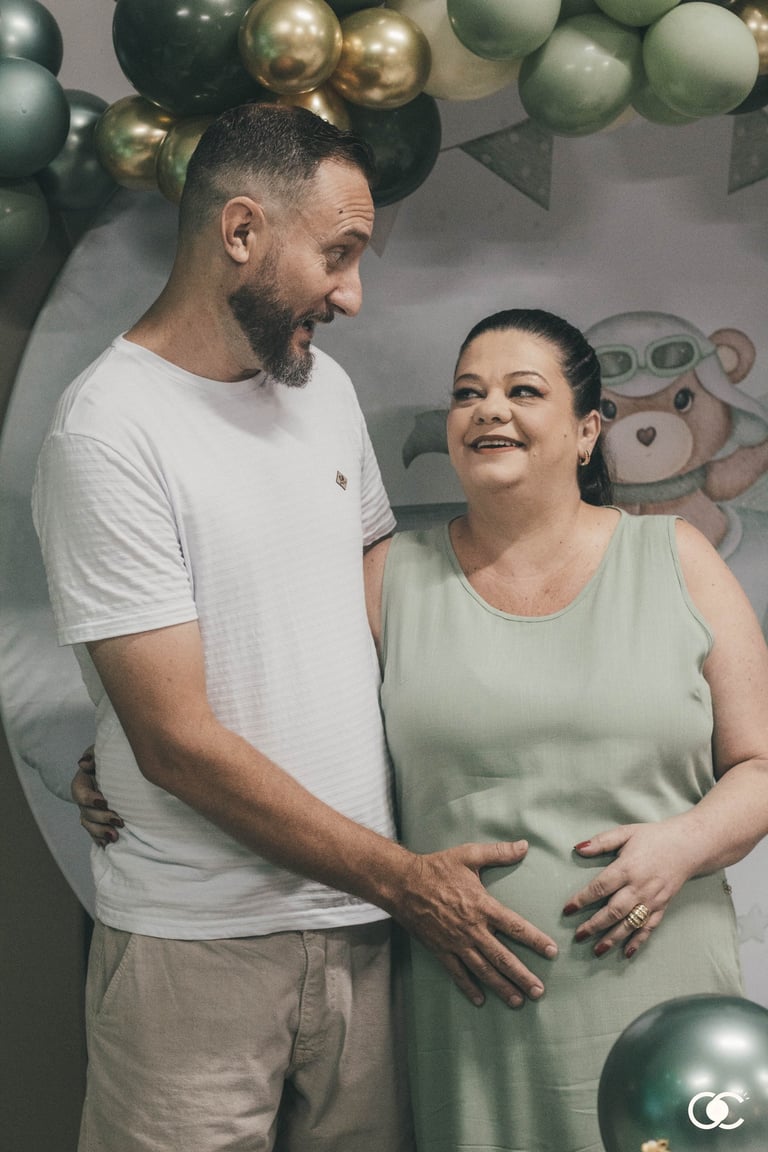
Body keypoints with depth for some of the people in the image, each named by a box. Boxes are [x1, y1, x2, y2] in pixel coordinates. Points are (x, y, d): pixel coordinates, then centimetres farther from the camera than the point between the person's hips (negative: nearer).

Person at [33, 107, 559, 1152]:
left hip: (362, 924, 6)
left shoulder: (325, 388, 9)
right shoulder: (110, 429, -14)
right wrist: (405, 878, -11)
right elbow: (177, 740, -16)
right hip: (199, 947, -6)